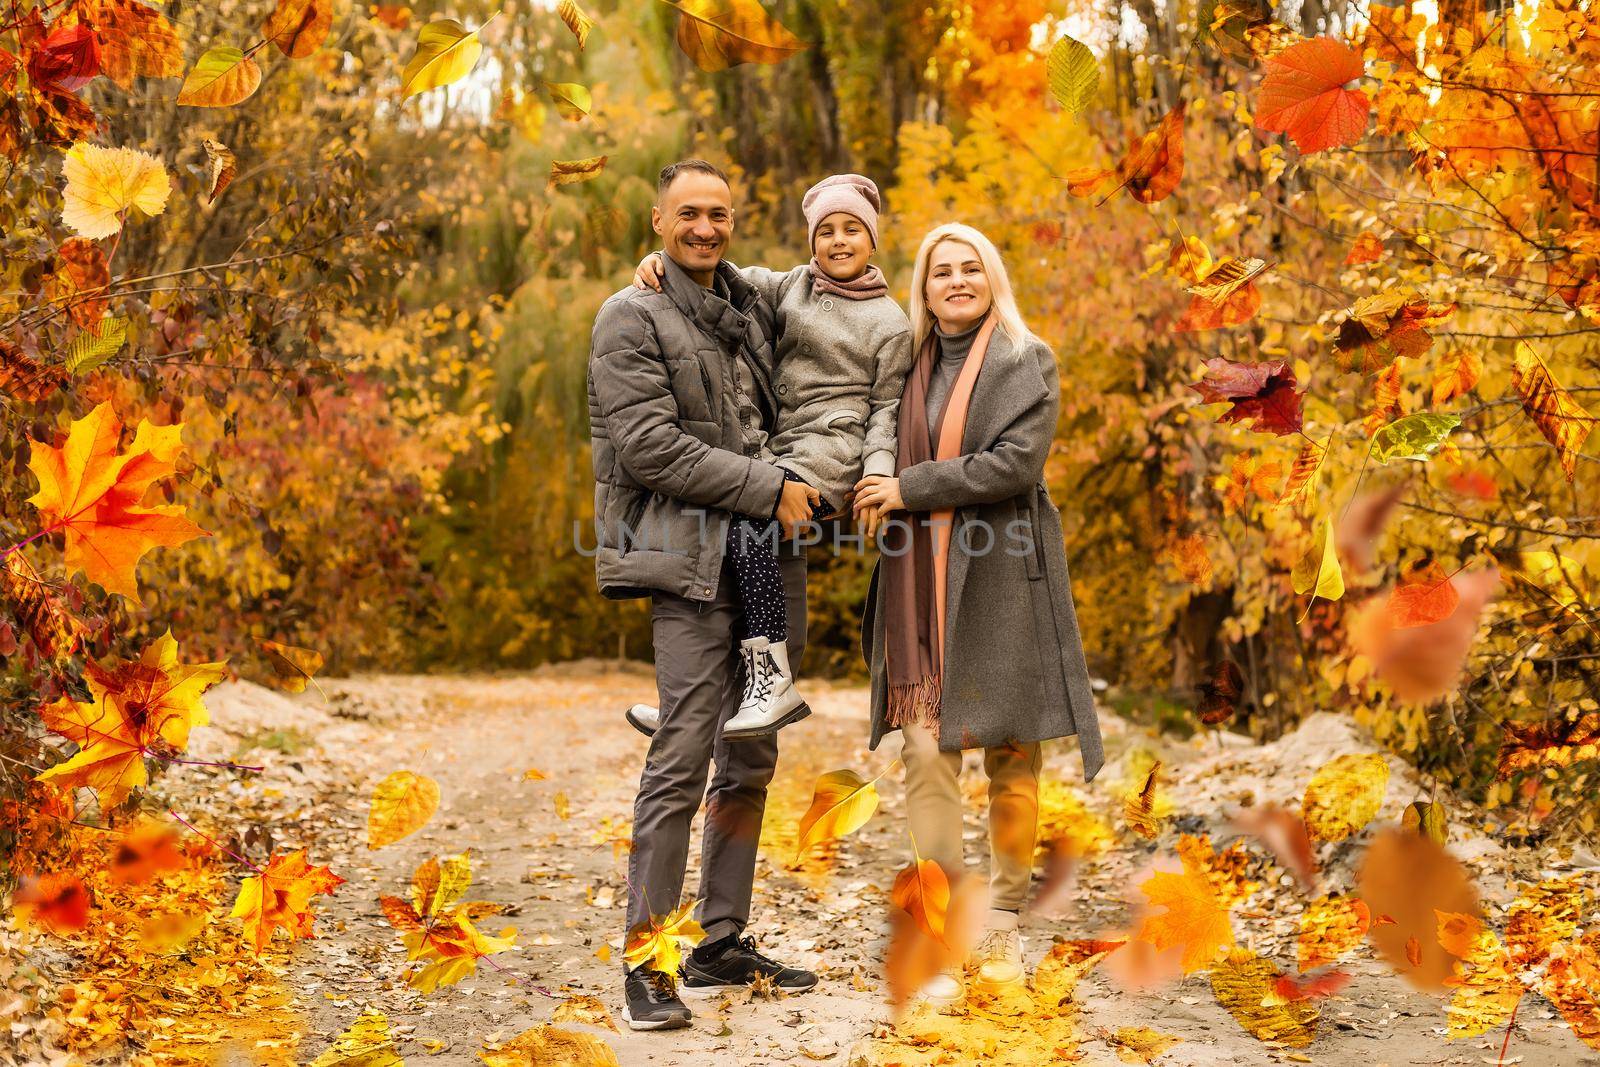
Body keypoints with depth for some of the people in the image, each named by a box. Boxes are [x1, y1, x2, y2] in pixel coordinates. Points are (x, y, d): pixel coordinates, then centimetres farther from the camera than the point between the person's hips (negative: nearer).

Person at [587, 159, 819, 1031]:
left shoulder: (749, 306, 16)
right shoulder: (632, 319, -5)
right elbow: (649, 446, -14)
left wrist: (807, 486, 12)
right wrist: (767, 490, -14)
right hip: (691, 558, -7)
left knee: (751, 757, 10)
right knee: (683, 756, -12)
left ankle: (722, 944, 19)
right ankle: (646, 966, -6)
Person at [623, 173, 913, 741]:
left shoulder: (889, 323, 6)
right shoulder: (794, 286, 17)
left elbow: (888, 408, 3)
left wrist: (878, 474, -12)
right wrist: (662, 260, -8)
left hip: (831, 454, -6)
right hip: (778, 449, 7)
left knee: (748, 512, -30)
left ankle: (772, 683, -32)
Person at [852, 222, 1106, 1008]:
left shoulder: (1026, 362, 1)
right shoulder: (914, 366, 14)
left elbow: (1015, 462, -11)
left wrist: (911, 488, -10)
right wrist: (877, 494, 6)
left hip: (1000, 583, -3)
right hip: (922, 586, 3)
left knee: (1011, 759, 2)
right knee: (926, 751, -7)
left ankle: (1004, 929, 16)